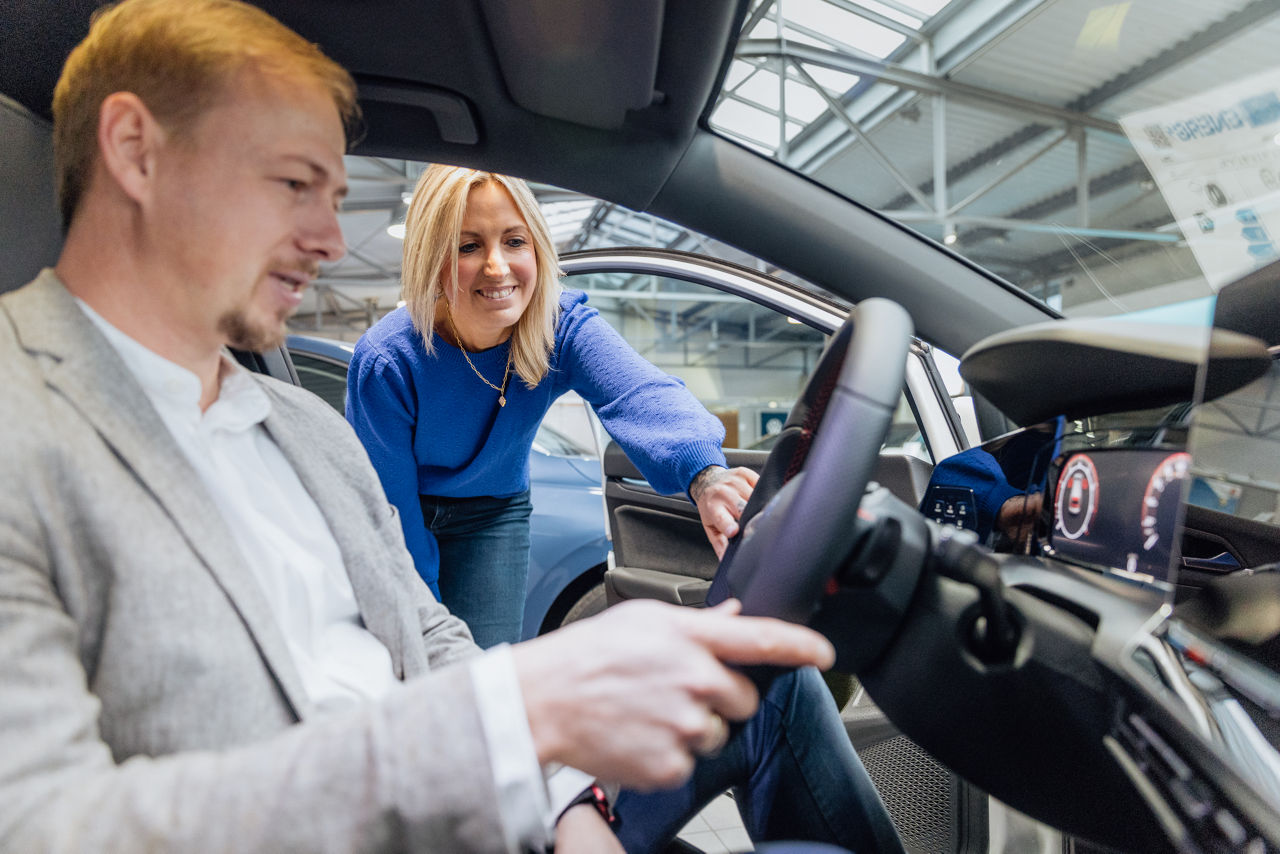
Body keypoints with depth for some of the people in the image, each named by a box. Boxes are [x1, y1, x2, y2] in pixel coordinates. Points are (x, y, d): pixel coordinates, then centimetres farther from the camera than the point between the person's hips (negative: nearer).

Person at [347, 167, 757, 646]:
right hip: (406, 517, -1)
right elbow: (391, 507, -19)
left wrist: (705, 474, -64)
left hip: (492, 516, 2)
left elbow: (640, 392, -44)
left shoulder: (564, 327, -23)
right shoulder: (386, 361, -28)